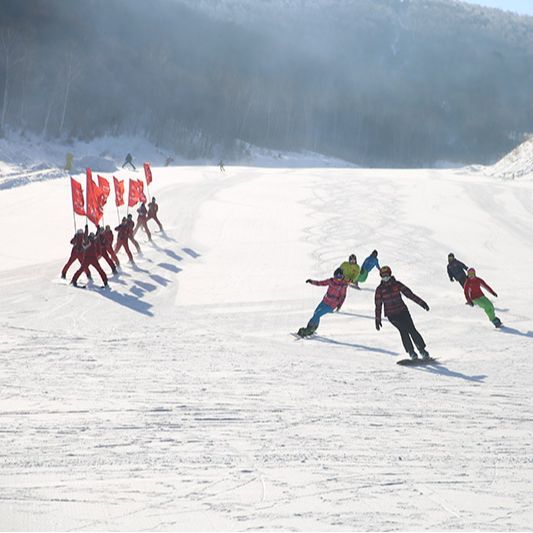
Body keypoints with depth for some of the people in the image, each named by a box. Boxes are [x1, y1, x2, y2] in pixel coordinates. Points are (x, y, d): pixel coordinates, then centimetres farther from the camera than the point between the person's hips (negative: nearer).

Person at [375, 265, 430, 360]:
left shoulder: (397, 284, 1)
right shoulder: (380, 289, 0)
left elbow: (409, 294, 2)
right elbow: (378, 305, 4)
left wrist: (421, 302, -1)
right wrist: (378, 320, 3)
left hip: (403, 311, 1)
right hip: (391, 315, -1)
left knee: (411, 330, -9)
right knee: (403, 330, -17)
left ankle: (422, 350, -1)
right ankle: (411, 352, -13)